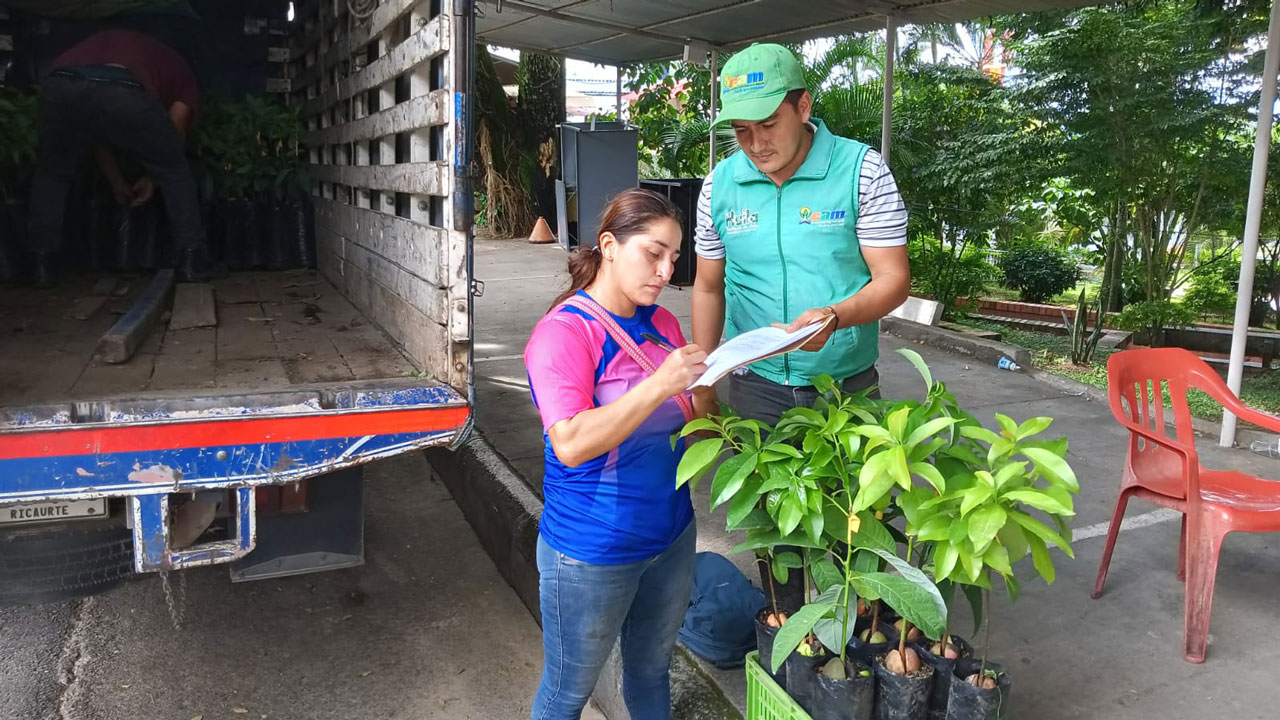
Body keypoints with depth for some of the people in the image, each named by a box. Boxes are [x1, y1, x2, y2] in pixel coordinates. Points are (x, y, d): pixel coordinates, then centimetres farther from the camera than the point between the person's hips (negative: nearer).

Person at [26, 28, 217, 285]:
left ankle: (40, 263, 25)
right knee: (174, 171, 20)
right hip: (123, 91, -3)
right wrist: (152, 178, 36)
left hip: (61, 85, 4)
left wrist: (117, 182, 50)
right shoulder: (178, 69, 35)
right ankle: (192, 259, 17)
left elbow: (95, 133, 44)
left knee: (52, 174, 28)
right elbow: (174, 131, 22)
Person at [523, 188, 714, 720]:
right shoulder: (563, 332, -19)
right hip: (593, 553, -6)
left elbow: (695, 426, 7)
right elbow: (571, 445, -30)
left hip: (672, 536, 6)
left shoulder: (662, 324, 2)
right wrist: (660, 384, -33)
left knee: (651, 668, 25)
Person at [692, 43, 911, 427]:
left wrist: (834, 318, -30)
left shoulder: (863, 169, -10)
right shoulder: (719, 184, -1)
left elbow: (892, 278, -10)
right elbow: (708, 288, 8)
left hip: (849, 385, -1)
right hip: (754, 388, 2)